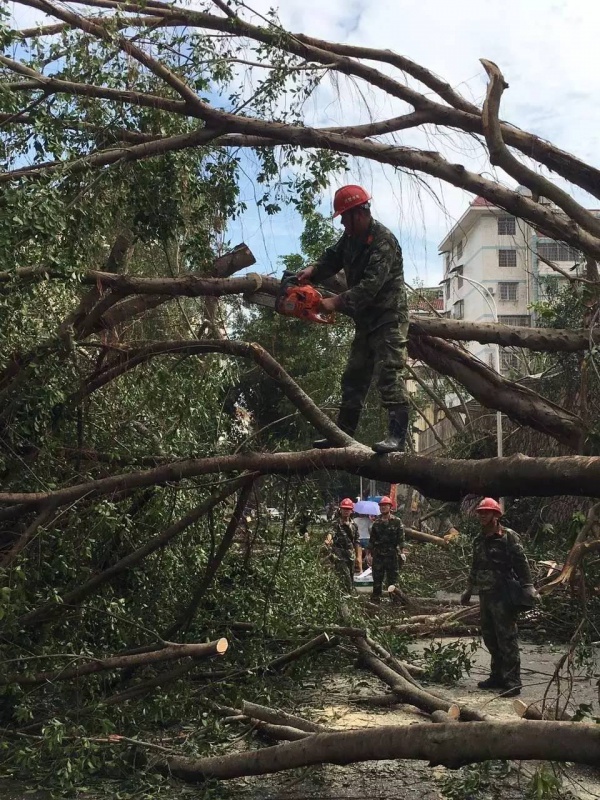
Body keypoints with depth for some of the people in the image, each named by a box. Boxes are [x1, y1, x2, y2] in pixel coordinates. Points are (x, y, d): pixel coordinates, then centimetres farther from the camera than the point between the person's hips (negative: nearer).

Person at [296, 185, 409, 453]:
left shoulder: (383, 241, -20)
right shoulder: (351, 237, 9)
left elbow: (370, 286, -28)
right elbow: (333, 257, 15)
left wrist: (336, 302, -28)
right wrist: (313, 271, -6)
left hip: (388, 318, -10)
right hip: (365, 320, 10)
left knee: (390, 374, -17)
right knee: (354, 377, 13)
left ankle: (397, 436, -22)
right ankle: (343, 433, 20)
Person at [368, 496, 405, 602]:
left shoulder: (396, 522, 1)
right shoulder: (376, 523, 11)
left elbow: (401, 539, -1)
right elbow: (372, 540, 14)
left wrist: (400, 551, -9)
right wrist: (370, 553, 9)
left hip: (392, 556, -3)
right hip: (378, 556, 3)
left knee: (393, 580, 1)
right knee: (377, 580, 6)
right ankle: (376, 600, 13)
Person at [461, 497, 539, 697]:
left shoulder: (508, 536, -7)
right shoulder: (479, 540, 14)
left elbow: (521, 563, -12)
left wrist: (528, 587, -19)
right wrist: (469, 590, 27)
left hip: (503, 595, -7)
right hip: (485, 595, 7)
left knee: (507, 638, -8)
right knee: (489, 637, 11)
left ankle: (512, 682, -6)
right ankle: (498, 676, 22)